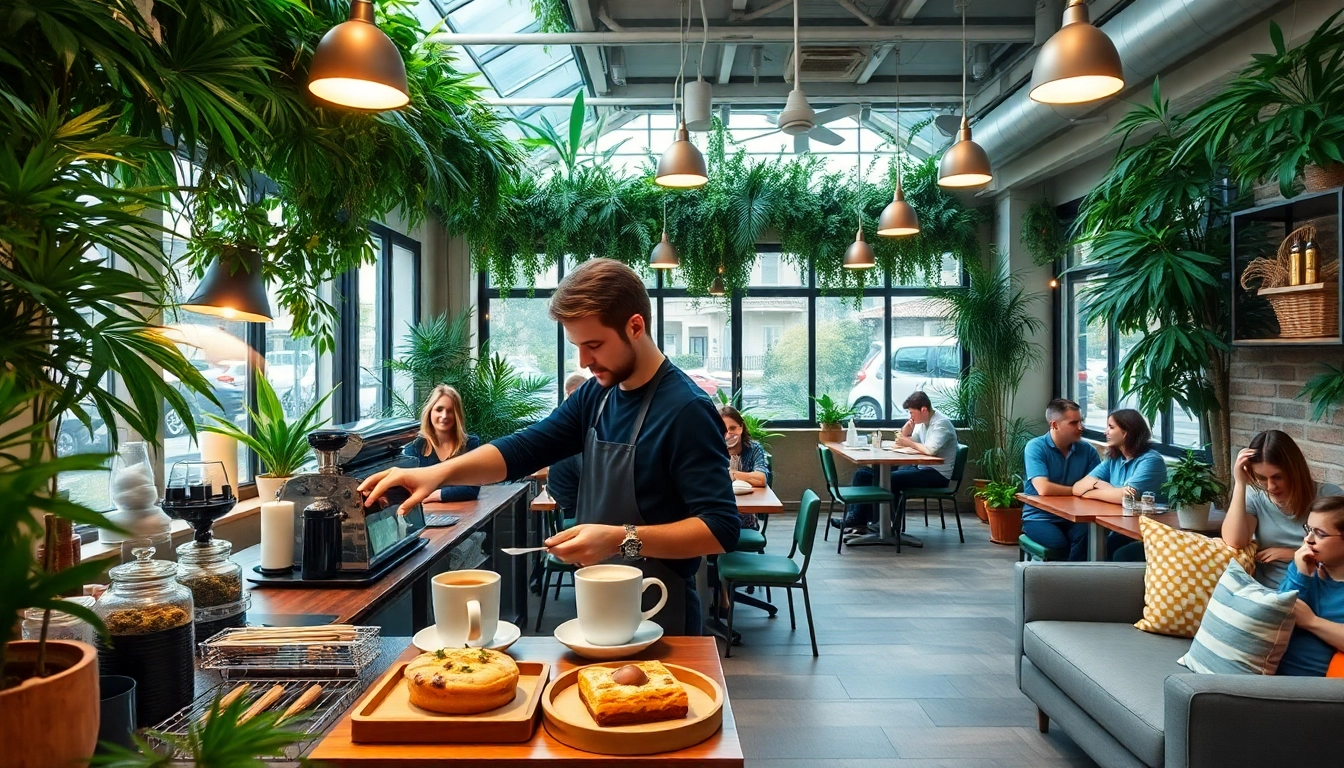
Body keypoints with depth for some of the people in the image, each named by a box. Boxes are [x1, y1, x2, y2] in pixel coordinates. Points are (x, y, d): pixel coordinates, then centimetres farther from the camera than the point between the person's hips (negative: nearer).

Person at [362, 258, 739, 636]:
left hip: (659, 624, -7)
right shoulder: (594, 396, 3)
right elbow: (523, 449, 3)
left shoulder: (687, 409, -21)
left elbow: (721, 528, -24)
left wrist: (621, 540, -31)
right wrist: (440, 471, -12)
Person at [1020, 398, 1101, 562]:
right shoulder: (1036, 447, -9)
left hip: (1073, 517, 3)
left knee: (1087, 536, -29)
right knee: (1059, 543, -32)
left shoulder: (1088, 451, 5)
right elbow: (1044, 489, -20)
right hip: (1039, 517, -3)